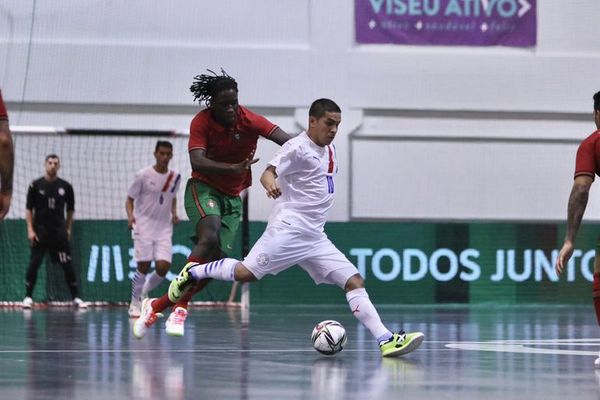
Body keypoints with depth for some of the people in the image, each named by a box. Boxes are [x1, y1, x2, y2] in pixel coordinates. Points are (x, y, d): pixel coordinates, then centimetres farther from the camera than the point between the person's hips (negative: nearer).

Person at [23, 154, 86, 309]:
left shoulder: (65, 186, 3)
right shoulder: (36, 185, 0)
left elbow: (70, 209, 14)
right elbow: (29, 209, 2)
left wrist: (68, 229, 9)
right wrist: (30, 230, -5)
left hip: (59, 231, 1)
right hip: (40, 231, -1)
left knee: (67, 264, -2)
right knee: (34, 264, -3)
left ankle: (76, 297, 2)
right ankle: (28, 297, 6)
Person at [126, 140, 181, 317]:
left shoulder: (175, 177, 5)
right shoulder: (143, 175, -7)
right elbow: (129, 199, -1)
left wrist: (174, 214, 3)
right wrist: (130, 216, -20)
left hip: (164, 229, 3)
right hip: (144, 228, -3)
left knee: (163, 266, -11)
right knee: (144, 266, -8)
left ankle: (144, 291, 17)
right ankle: (135, 304, 9)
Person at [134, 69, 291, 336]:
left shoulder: (249, 121, -12)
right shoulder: (202, 122, -15)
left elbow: (288, 142, -23)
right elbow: (197, 162, -29)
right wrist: (233, 169, -44)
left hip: (232, 198, 4)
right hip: (203, 188, -4)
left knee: (214, 263, -3)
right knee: (209, 237, -32)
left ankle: (157, 307, 9)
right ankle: (180, 308, -32)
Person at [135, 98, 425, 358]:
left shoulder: (329, 149, 17)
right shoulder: (298, 147, -8)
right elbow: (268, 173, -22)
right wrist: (270, 183, -42)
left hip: (315, 237, 7)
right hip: (289, 228, -7)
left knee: (354, 281, -4)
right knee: (246, 273, -15)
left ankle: (386, 340, -11)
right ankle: (193, 272, 11)